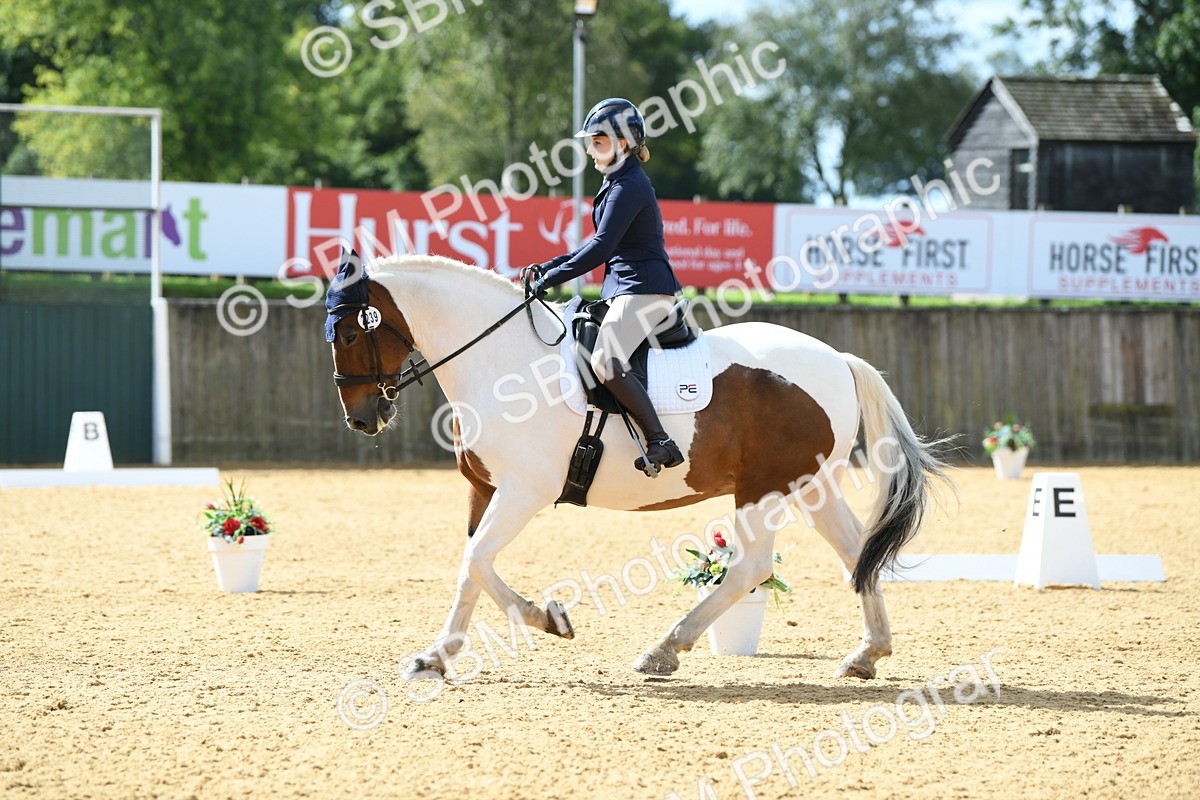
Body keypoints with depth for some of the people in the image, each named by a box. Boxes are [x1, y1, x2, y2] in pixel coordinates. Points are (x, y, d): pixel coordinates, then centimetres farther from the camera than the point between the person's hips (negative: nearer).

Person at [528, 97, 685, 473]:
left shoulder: (630, 186, -14)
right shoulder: (619, 182, 18)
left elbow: (602, 247, -20)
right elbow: (601, 243, 23)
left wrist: (552, 278, -20)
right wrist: (549, 266, 14)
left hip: (643, 287, -11)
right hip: (622, 288, 11)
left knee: (606, 362, -26)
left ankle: (661, 442, -24)